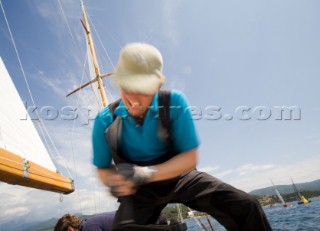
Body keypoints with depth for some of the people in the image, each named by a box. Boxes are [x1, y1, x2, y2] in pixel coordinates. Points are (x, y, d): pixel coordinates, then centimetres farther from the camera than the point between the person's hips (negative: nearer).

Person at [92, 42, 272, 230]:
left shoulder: (174, 102, -24)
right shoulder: (106, 120, -18)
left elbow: (189, 158, -19)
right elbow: (103, 170, -5)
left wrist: (145, 173, -33)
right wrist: (116, 181, -29)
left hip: (177, 175, 0)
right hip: (139, 190, 1)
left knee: (246, 207, -12)